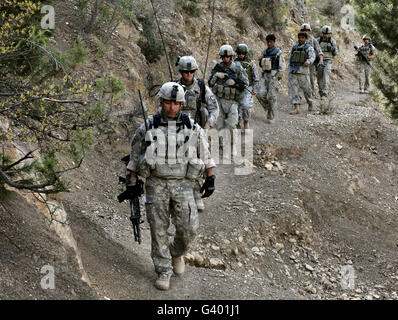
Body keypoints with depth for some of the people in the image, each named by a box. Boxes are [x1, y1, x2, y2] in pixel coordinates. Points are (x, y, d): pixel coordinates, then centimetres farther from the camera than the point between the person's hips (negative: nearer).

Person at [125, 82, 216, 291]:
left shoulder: (192, 128, 3)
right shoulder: (147, 128, 2)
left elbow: (205, 154, 13)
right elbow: (135, 156, 10)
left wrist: (210, 179, 10)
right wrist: (131, 183, 8)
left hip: (183, 185, 0)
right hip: (156, 184, 0)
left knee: (188, 228, -8)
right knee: (158, 230, 0)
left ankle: (176, 253, 24)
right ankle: (163, 272, 11)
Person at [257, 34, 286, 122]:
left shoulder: (278, 52, -4)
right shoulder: (265, 52, 14)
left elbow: (282, 65, -6)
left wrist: (279, 75, -15)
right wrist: (260, 60, 0)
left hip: (273, 76, -5)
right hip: (264, 75, 5)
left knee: (272, 96, -4)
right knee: (261, 94, -9)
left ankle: (271, 117, 4)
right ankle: (267, 107, 16)